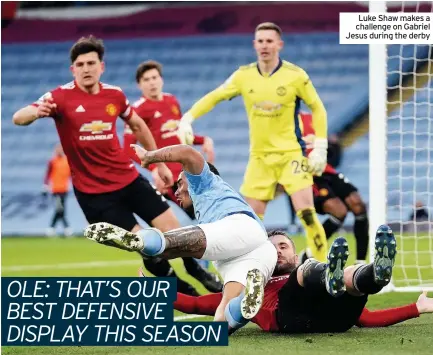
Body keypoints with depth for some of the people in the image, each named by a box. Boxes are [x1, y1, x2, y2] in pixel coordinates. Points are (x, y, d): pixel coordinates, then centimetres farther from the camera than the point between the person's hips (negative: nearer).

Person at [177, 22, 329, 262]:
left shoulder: (295, 75, -8)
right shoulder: (244, 76, -1)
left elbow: (317, 109, 1)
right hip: (259, 158, 3)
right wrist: (187, 119, -6)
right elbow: (213, 98, 8)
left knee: (306, 212, -15)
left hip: (291, 154, -3)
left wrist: (320, 148, -5)